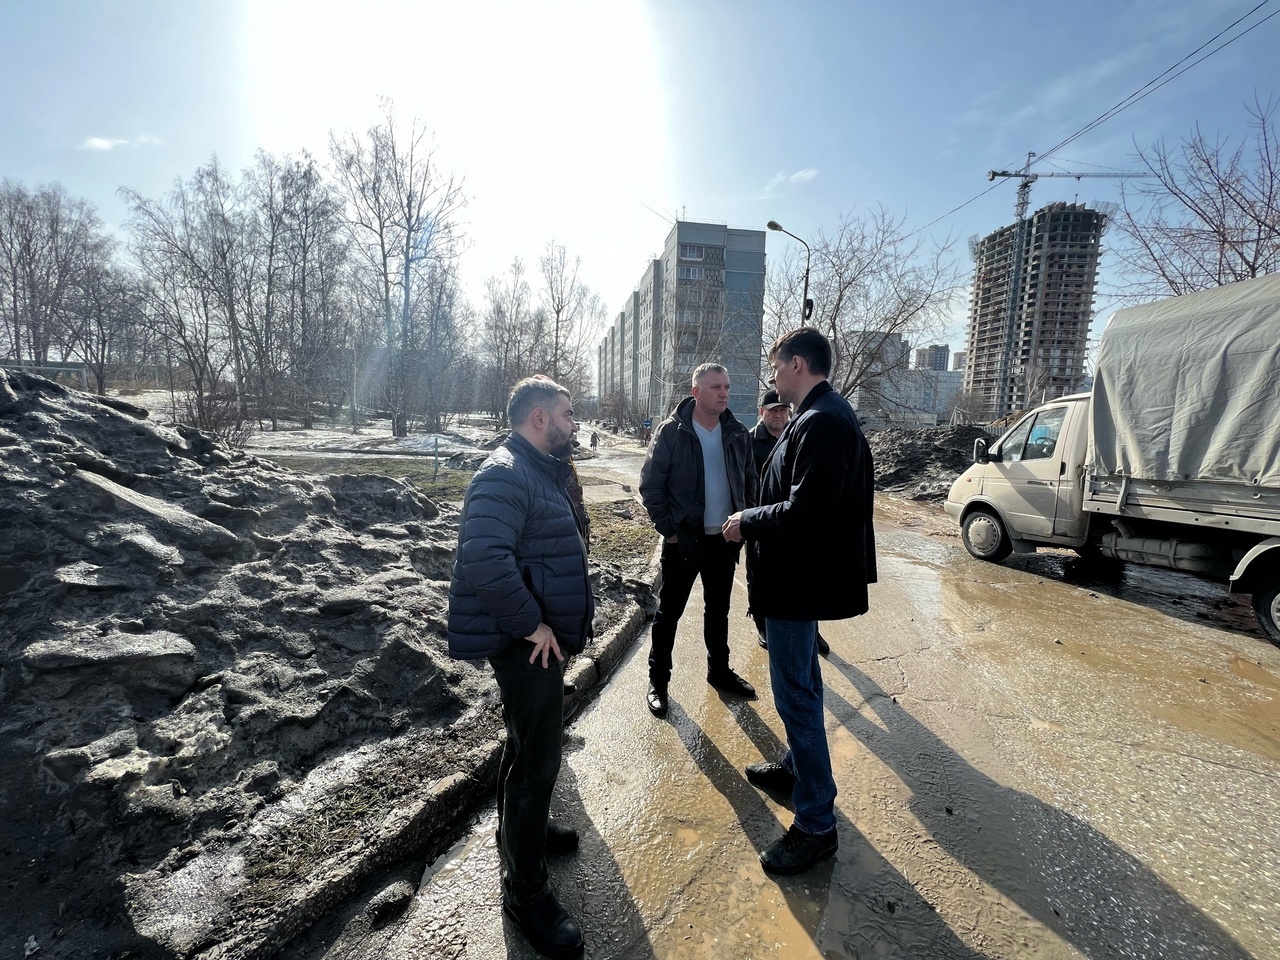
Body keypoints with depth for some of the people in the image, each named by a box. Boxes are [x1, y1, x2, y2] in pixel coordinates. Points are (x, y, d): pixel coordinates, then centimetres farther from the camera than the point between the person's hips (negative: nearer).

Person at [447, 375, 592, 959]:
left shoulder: (543, 472, 13)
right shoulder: (505, 475, -20)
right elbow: (484, 557, -34)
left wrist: (567, 618, 16)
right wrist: (532, 624, -25)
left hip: (541, 638, 10)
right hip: (526, 642, -10)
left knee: (531, 744, 25)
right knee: (538, 758, 0)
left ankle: (523, 827, 48)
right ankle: (525, 891, 19)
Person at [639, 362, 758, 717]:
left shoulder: (737, 433, 2)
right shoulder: (672, 431, -11)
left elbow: (750, 482, 11)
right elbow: (651, 484, -10)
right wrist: (668, 530, -11)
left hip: (724, 539, 4)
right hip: (683, 539, -4)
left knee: (718, 609, 19)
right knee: (669, 611, 8)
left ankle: (719, 671, 37)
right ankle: (658, 680, 24)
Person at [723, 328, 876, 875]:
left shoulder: (820, 423, -23)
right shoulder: (824, 415, 10)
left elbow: (803, 511, -29)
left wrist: (747, 521, -15)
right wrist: (755, 521, 7)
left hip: (798, 579, -11)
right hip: (803, 573, 11)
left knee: (796, 695, 1)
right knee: (801, 683, 24)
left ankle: (816, 824, 17)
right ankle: (796, 768, 45)